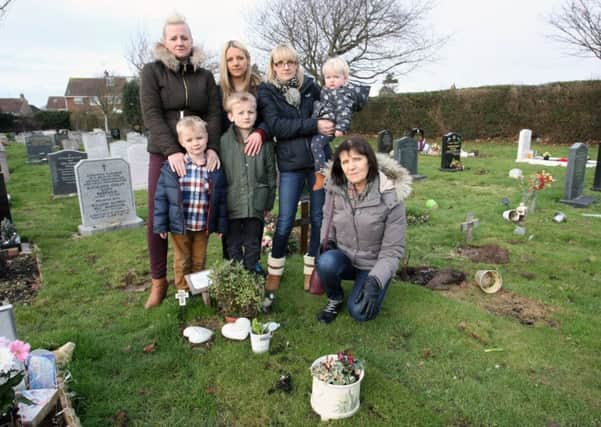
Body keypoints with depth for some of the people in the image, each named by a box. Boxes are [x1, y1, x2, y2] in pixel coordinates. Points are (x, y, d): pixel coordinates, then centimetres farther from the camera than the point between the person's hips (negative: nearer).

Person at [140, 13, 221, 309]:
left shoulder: (205, 76, 10)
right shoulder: (152, 71, 2)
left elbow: (214, 114, 3)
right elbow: (151, 114, -9)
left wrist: (213, 148, -14)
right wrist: (172, 151, -21)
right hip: (163, 155, -1)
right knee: (157, 220, 0)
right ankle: (158, 281, 16)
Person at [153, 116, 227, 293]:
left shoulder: (215, 168, -7)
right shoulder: (172, 166, -11)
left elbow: (221, 199, -1)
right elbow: (161, 196, -6)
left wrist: (221, 224, 0)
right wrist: (161, 224, -7)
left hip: (203, 226, 1)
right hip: (179, 225, -1)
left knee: (199, 260, 19)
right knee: (182, 260, 17)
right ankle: (183, 290, 35)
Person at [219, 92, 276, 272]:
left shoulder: (264, 141, -1)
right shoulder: (224, 141, -5)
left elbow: (271, 173, 5)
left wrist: (269, 202, 6)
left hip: (256, 204, 1)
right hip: (232, 204, -1)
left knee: (253, 245, 14)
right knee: (233, 246, 11)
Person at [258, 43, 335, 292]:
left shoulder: (309, 86, 9)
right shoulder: (266, 92, 3)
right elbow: (276, 126, -12)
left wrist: (329, 128, -1)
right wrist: (314, 126, -17)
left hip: (319, 159, 3)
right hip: (290, 164, -2)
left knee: (319, 217, 6)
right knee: (285, 220, 0)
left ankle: (312, 270, 22)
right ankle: (274, 271, 20)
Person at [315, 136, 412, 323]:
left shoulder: (391, 197, -21)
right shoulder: (335, 188, -12)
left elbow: (393, 250, -16)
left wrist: (375, 281, -28)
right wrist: (329, 241, -11)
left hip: (374, 266, -2)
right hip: (344, 258, 2)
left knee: (360, 312, -23)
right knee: (326, 263, -32)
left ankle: (367, 284, 11)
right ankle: (335, 299, 1)